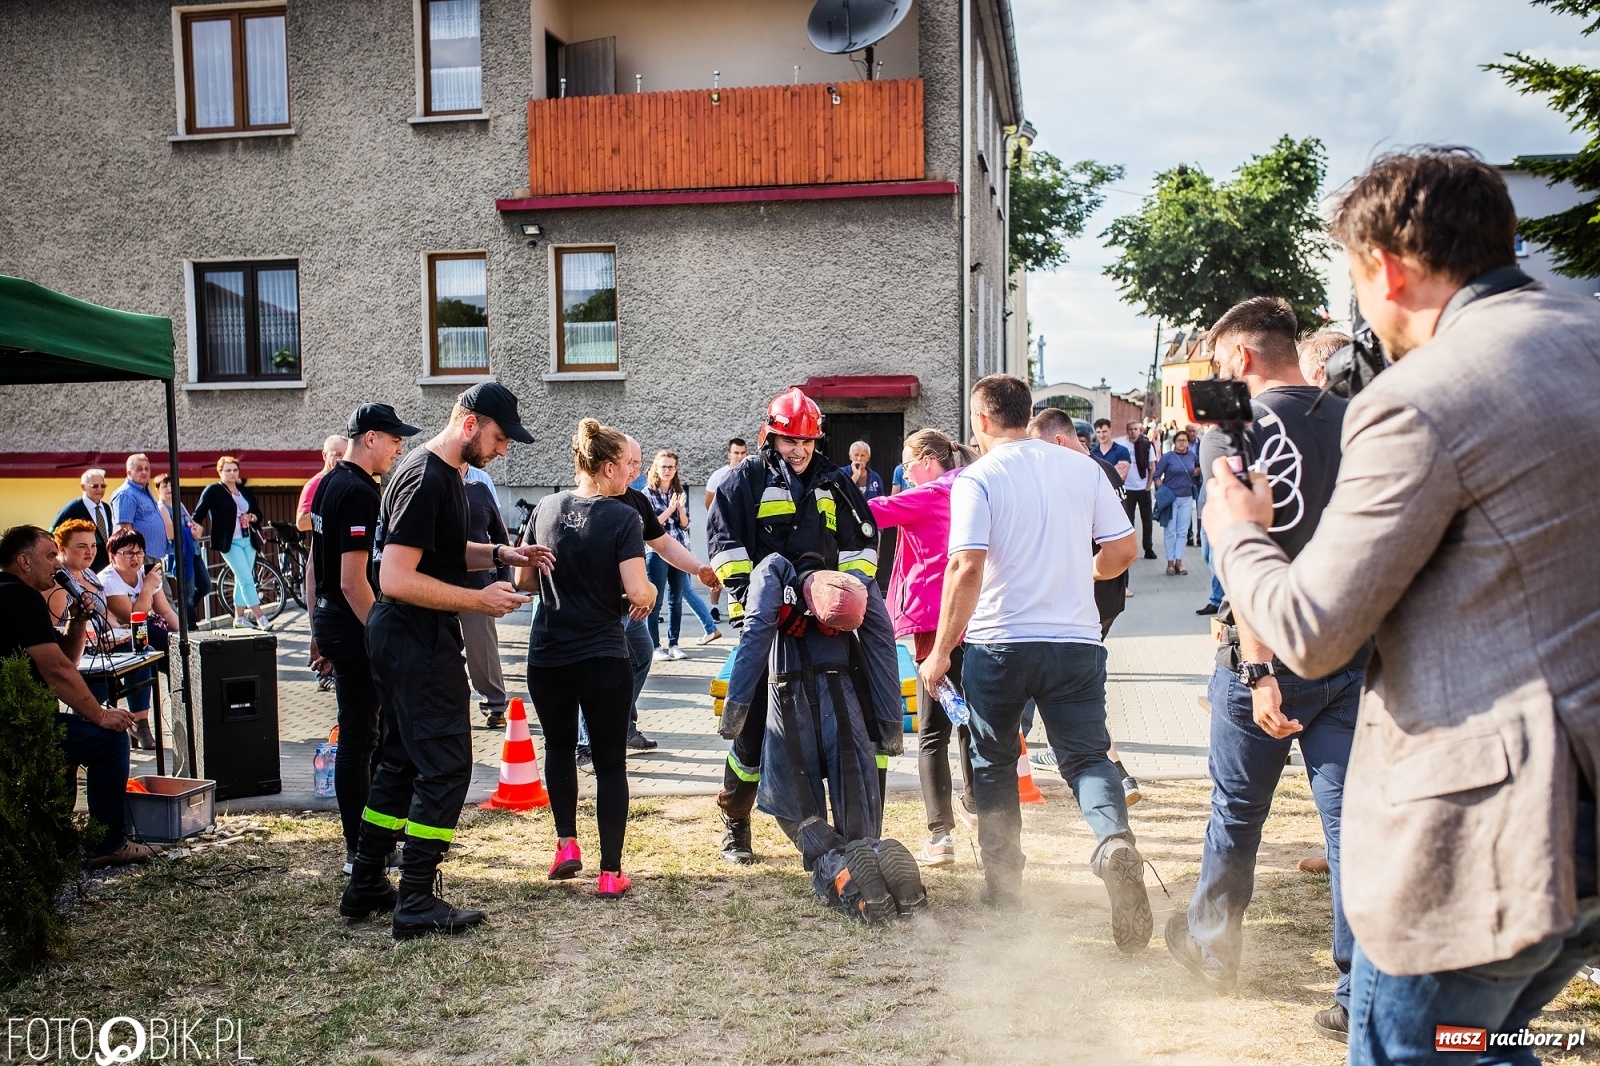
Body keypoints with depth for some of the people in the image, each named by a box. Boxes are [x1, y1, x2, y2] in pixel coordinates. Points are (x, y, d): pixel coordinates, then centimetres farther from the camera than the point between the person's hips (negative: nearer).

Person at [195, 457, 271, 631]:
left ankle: (239, 618, 19)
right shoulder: (213, 491, -3)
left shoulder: (246, 491, 13)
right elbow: (199, 513, -7)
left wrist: (251, 517, -6)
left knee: (242, 580, 11)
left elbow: (258, 514, 15)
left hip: (248, 540, 6)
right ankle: (260, 617, -11)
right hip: (230, 542, -6)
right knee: (247, 579, -11)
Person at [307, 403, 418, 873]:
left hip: (331, 620, 10)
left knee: (373, 729, 17)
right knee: (360, 738, -3)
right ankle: (360, 852, 6)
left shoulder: (327, 485, 13)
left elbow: (313, 564, 18)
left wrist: (318, 629, 23)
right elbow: (354, 580, -23)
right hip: (355, 625, -10)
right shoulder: (360, 494, -18)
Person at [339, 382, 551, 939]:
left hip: (400, 641, 11)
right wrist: (480, 599, -21)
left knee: (402, 762, 17)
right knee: (446, 767, -5)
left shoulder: (445, 474, 13)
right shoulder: (425, 479, -19)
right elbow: (396, 579, -26)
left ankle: (365, 887, 26)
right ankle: (416, 905, 2)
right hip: (419, 643, -11)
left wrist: (499, 554, 9)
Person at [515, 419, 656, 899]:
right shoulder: (623, 517, -13)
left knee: (559, 746, 26)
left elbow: (524, 580, 9)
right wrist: (648, 595, 1)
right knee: (610, 763, 8)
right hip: (603, 658, -4)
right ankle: (610, 872, 9)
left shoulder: (546, 508, 2)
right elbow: (637, 591, -20)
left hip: (547, 656, 4)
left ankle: (566, 844, 21)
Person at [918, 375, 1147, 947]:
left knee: (993, 763, 15)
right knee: (1087, 756, 6)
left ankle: (1003, 883, 22)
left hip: (998, 643, -2)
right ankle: (1116, 841, -22)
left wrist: (942, 649, -11)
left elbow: (967, 567, -17)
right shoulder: (1083, 467, 4)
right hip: (1076, 641, 2)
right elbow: (1124, 548, 5)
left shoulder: (976, 479, -8)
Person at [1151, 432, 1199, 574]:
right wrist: (1162, 492, -11)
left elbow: (1197, 469, 25)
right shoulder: (1167, 457, -5)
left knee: (1183, 531, 5)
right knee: (1170, 531, 1)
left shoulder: (1192, 456, 5)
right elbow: (1156, 476, -3)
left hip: (1187, 498, 3)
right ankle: (1170, 563, 7)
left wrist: (1197, 471, 4)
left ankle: (1179, 562, 11)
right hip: (1171, 498, -3)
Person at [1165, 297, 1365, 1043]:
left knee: (1236, 812, 14)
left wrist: (1257, 668, -19)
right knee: (1352, 819, 6)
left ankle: (1211, 944, 32)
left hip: (1269, 655, -4)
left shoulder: (1234, 428, -8)